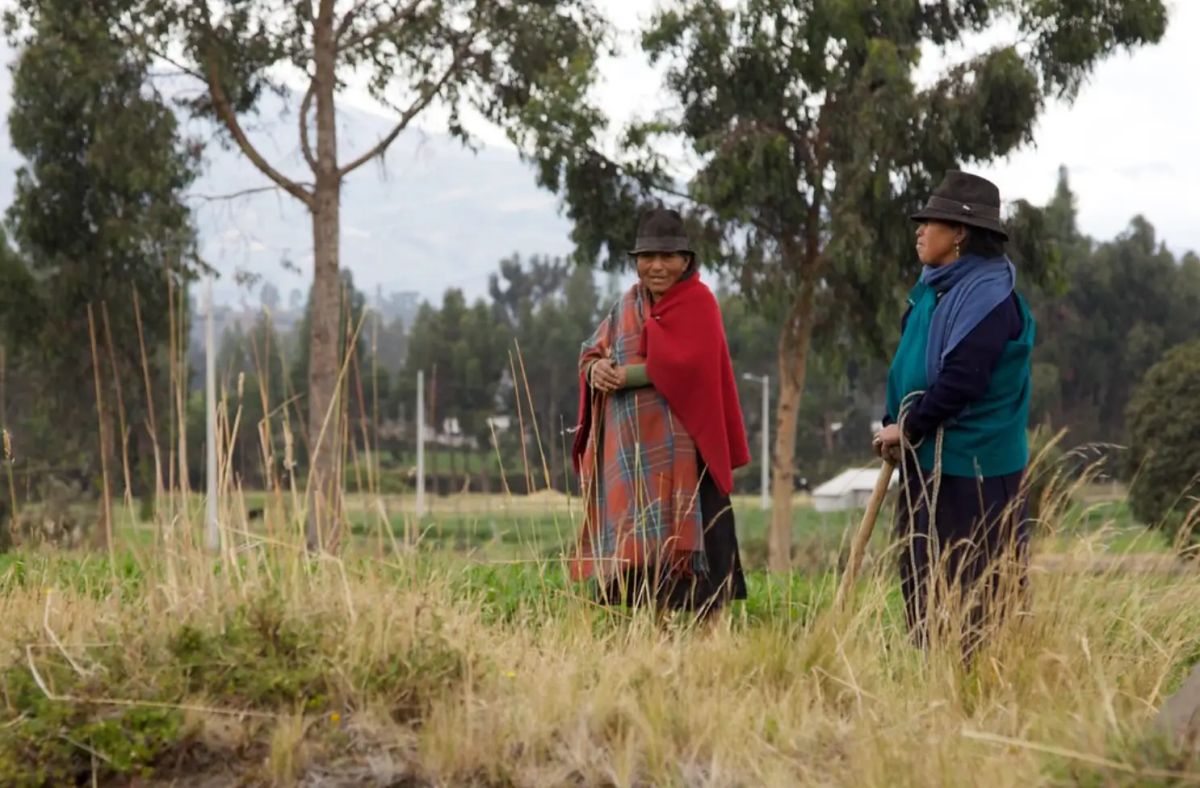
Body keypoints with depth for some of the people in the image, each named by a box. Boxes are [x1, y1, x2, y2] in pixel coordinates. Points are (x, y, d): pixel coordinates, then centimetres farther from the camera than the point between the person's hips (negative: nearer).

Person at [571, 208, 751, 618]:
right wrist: (595, 370, -9)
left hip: (676, 443, -6)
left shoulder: (697, 302, -3)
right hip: (628, 445, 6)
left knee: (675, 543, -11)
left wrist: (626, 375, -13)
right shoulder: (629, 304, 17)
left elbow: (684, 364, -16)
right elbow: (593, 351, 14)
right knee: (632, 542, 3)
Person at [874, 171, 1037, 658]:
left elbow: (961, 380, -23)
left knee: (973, 593, -4)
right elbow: (909, 366, 19)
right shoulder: (934, 287, 14)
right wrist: (894, 425, 4)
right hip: (927, 461, 10)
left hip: (973, 469, -10)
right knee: (923, 586, 13)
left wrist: (909, 429, -14)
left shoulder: (989, 293, -15)